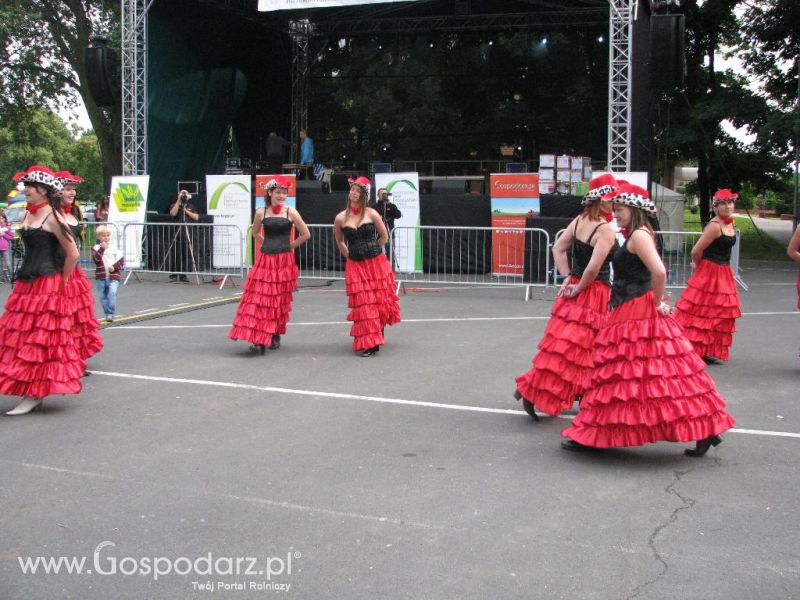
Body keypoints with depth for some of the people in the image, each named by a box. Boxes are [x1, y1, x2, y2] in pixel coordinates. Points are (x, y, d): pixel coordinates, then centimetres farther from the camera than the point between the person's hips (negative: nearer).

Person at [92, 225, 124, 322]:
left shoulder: (114, 247, 7)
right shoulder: (96, 248, 4)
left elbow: (121, 260, 6)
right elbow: (96, 259, -13)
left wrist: (115, 267, -9)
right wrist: (102, 248, -20)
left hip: (113, 276, -1)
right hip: (101, 276, 1)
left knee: (112, 293, -18)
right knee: (103, 296, 7)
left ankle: (110, 314, -13)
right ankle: (107, 314, 20)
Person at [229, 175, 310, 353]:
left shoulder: (291, 212, -1)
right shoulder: (261, 213, 3)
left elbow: (306, 234, 4)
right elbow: (255, 233, 21)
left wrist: (289, 246, 5)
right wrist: (269, 245, 11)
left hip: (284, 262, -1)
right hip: (264, 260, 1)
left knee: (279, 300, 6)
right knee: (259, 298, -8)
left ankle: (275, 336, 21)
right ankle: (258, 339, -10)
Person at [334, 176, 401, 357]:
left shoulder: (371, 213, -3)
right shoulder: (340, 218, 0)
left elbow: (384, 236, 7)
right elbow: (339, 241, 17)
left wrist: (371, 250, 8)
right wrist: (350, 255, 12)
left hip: (377, 264, 0)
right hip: (355, 266, 0)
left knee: (380, 301, 4)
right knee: (363, 304, -4)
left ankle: (377, 338, 22)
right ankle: (369, 343, 1)